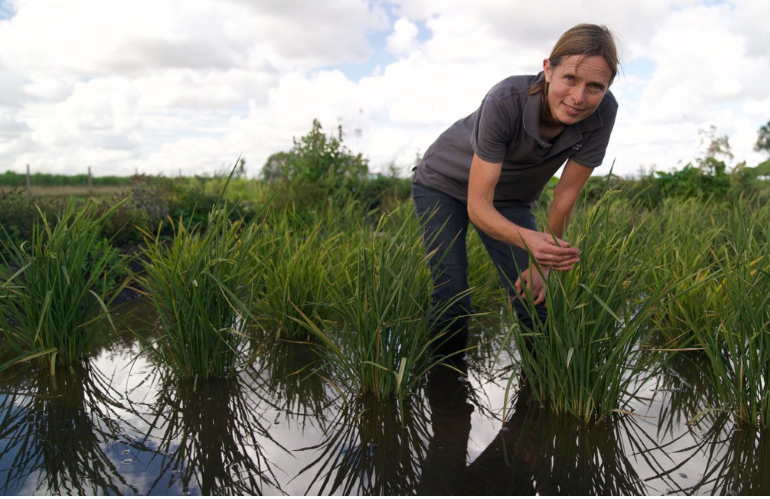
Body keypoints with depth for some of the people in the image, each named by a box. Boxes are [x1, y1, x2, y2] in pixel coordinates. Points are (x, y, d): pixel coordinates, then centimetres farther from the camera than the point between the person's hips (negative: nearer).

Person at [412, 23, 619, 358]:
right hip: (444, 183, -3)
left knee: (535, 301, -5)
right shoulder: (505, 101, -36)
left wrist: (543, 264, -12)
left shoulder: (603, 112, -26)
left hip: (511, 198, 4)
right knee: (452, 301, -13)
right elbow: (478, 206, -36)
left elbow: (566, 194, -16)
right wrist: (530, 241, -54)